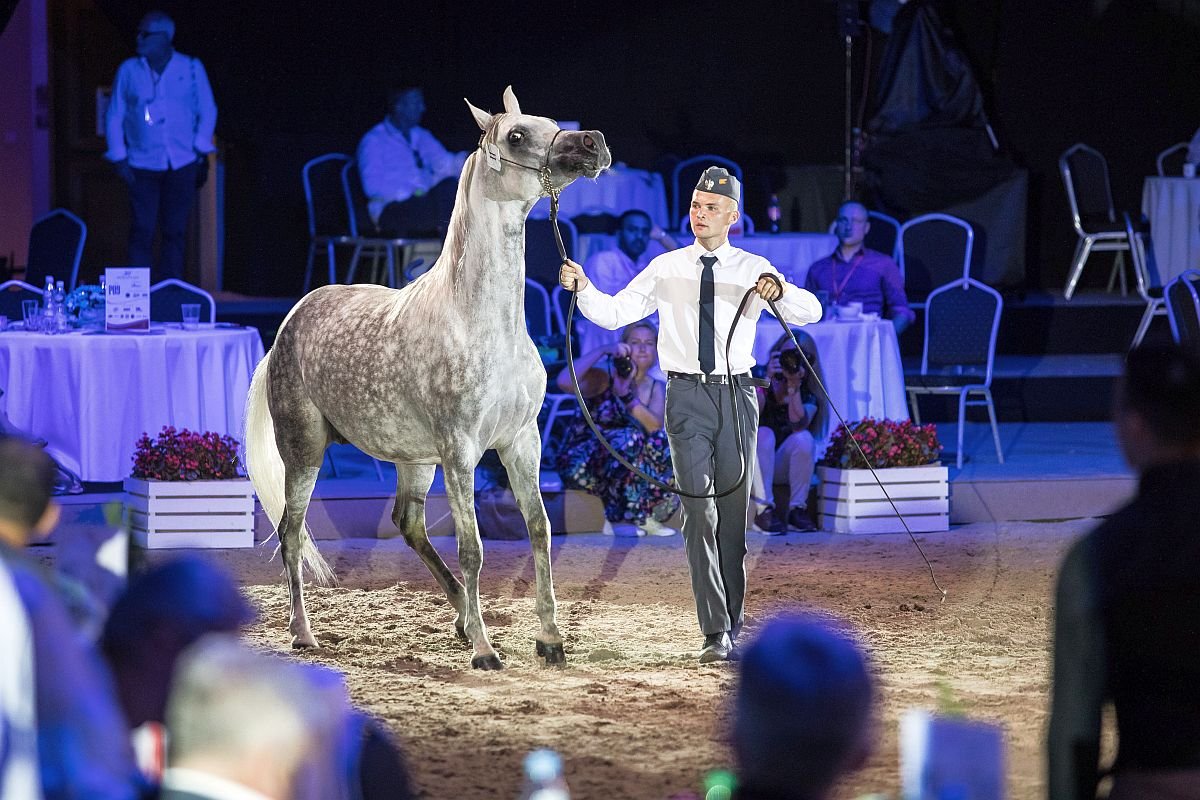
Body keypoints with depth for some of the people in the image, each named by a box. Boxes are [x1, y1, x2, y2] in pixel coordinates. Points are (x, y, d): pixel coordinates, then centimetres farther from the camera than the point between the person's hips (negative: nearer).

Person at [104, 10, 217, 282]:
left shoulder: (191, 69, 6)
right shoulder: (129, 70, 8)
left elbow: (207, 111, 9)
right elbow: (114, 117, 9)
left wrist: (201, 151, -1)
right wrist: (119, 157, 0)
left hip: (182, 165, 0)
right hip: (142, 165, 0)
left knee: (176, 231, 2)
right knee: (142, 231, -6)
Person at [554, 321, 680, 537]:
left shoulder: (657, 389, 7)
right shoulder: (603, 379, -6)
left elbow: (657, 428, -15)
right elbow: (565, 382, -28)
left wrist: (626, 396, -28)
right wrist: (602, 351, -25)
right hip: (579, 465, -5)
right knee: (629, 437, -31)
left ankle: (642, 517, -17)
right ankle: (617, 518, -24)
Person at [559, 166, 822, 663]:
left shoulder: (754, 269, 4)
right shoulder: (666, 269, 6)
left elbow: (810, 312, -7)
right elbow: (615, 313, 2)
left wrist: (781, 291, -28)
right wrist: (582, 288, -18)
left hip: (737, 395, 1)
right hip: (687, 396, -1)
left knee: (735, 514, 9)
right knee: (699, 511, -10)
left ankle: (732, 622, 22)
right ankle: (715, 632, -13)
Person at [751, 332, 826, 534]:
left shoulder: (808, 396, -4)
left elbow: (798, 425, -25)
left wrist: (794, 386, -29)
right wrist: (767, 381, -33)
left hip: (783, 467, 1)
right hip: (754, 463, -1)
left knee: (804, 438, -27)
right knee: (765, 434, -31)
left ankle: (797, 510, -20)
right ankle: (763, 510, -32)